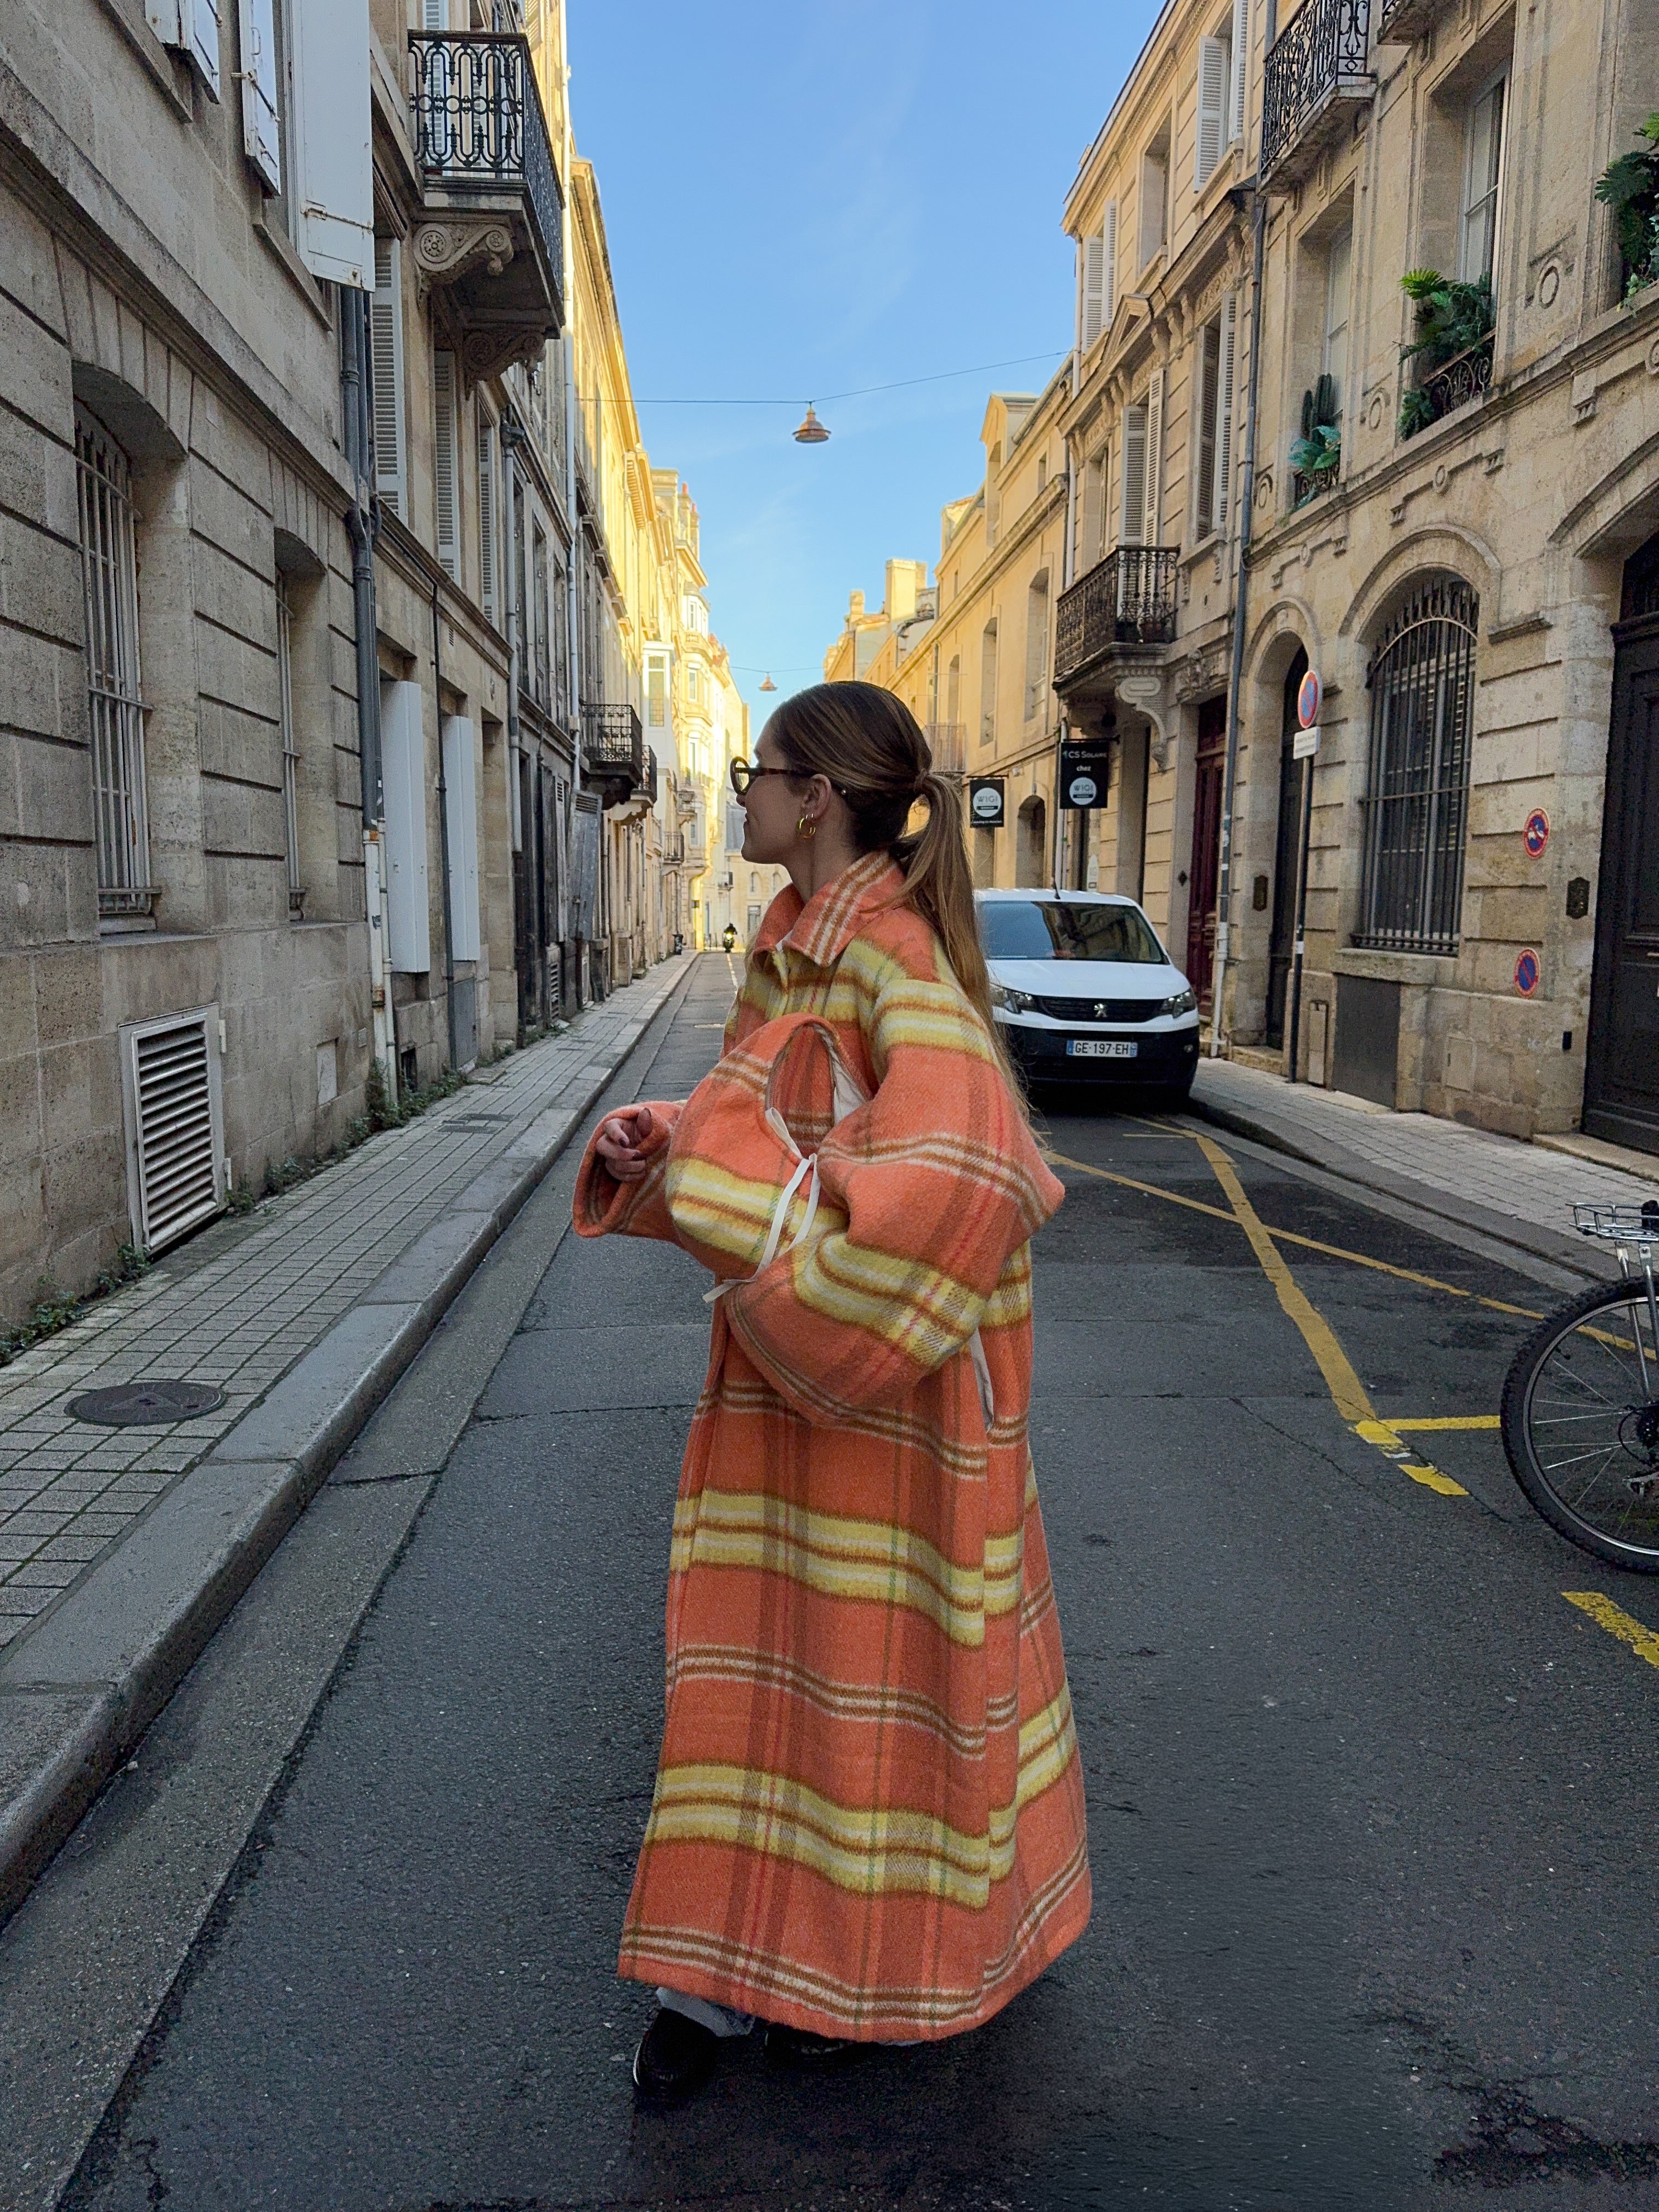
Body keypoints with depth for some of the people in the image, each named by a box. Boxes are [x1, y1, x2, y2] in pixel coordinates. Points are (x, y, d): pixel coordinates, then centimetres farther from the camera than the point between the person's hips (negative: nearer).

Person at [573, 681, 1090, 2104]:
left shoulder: (894, 953, -20)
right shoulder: (790, 939, 8)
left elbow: (961, 1175, -35)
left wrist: (800, 1294, -26)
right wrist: (648, 1146, 2)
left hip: (885, 1362, -8)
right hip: (783, 1351, 8)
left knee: (874, 1648, 9)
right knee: (753, 1638, 15)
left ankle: (871, 1968, 33)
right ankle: (727, 1965, 34)